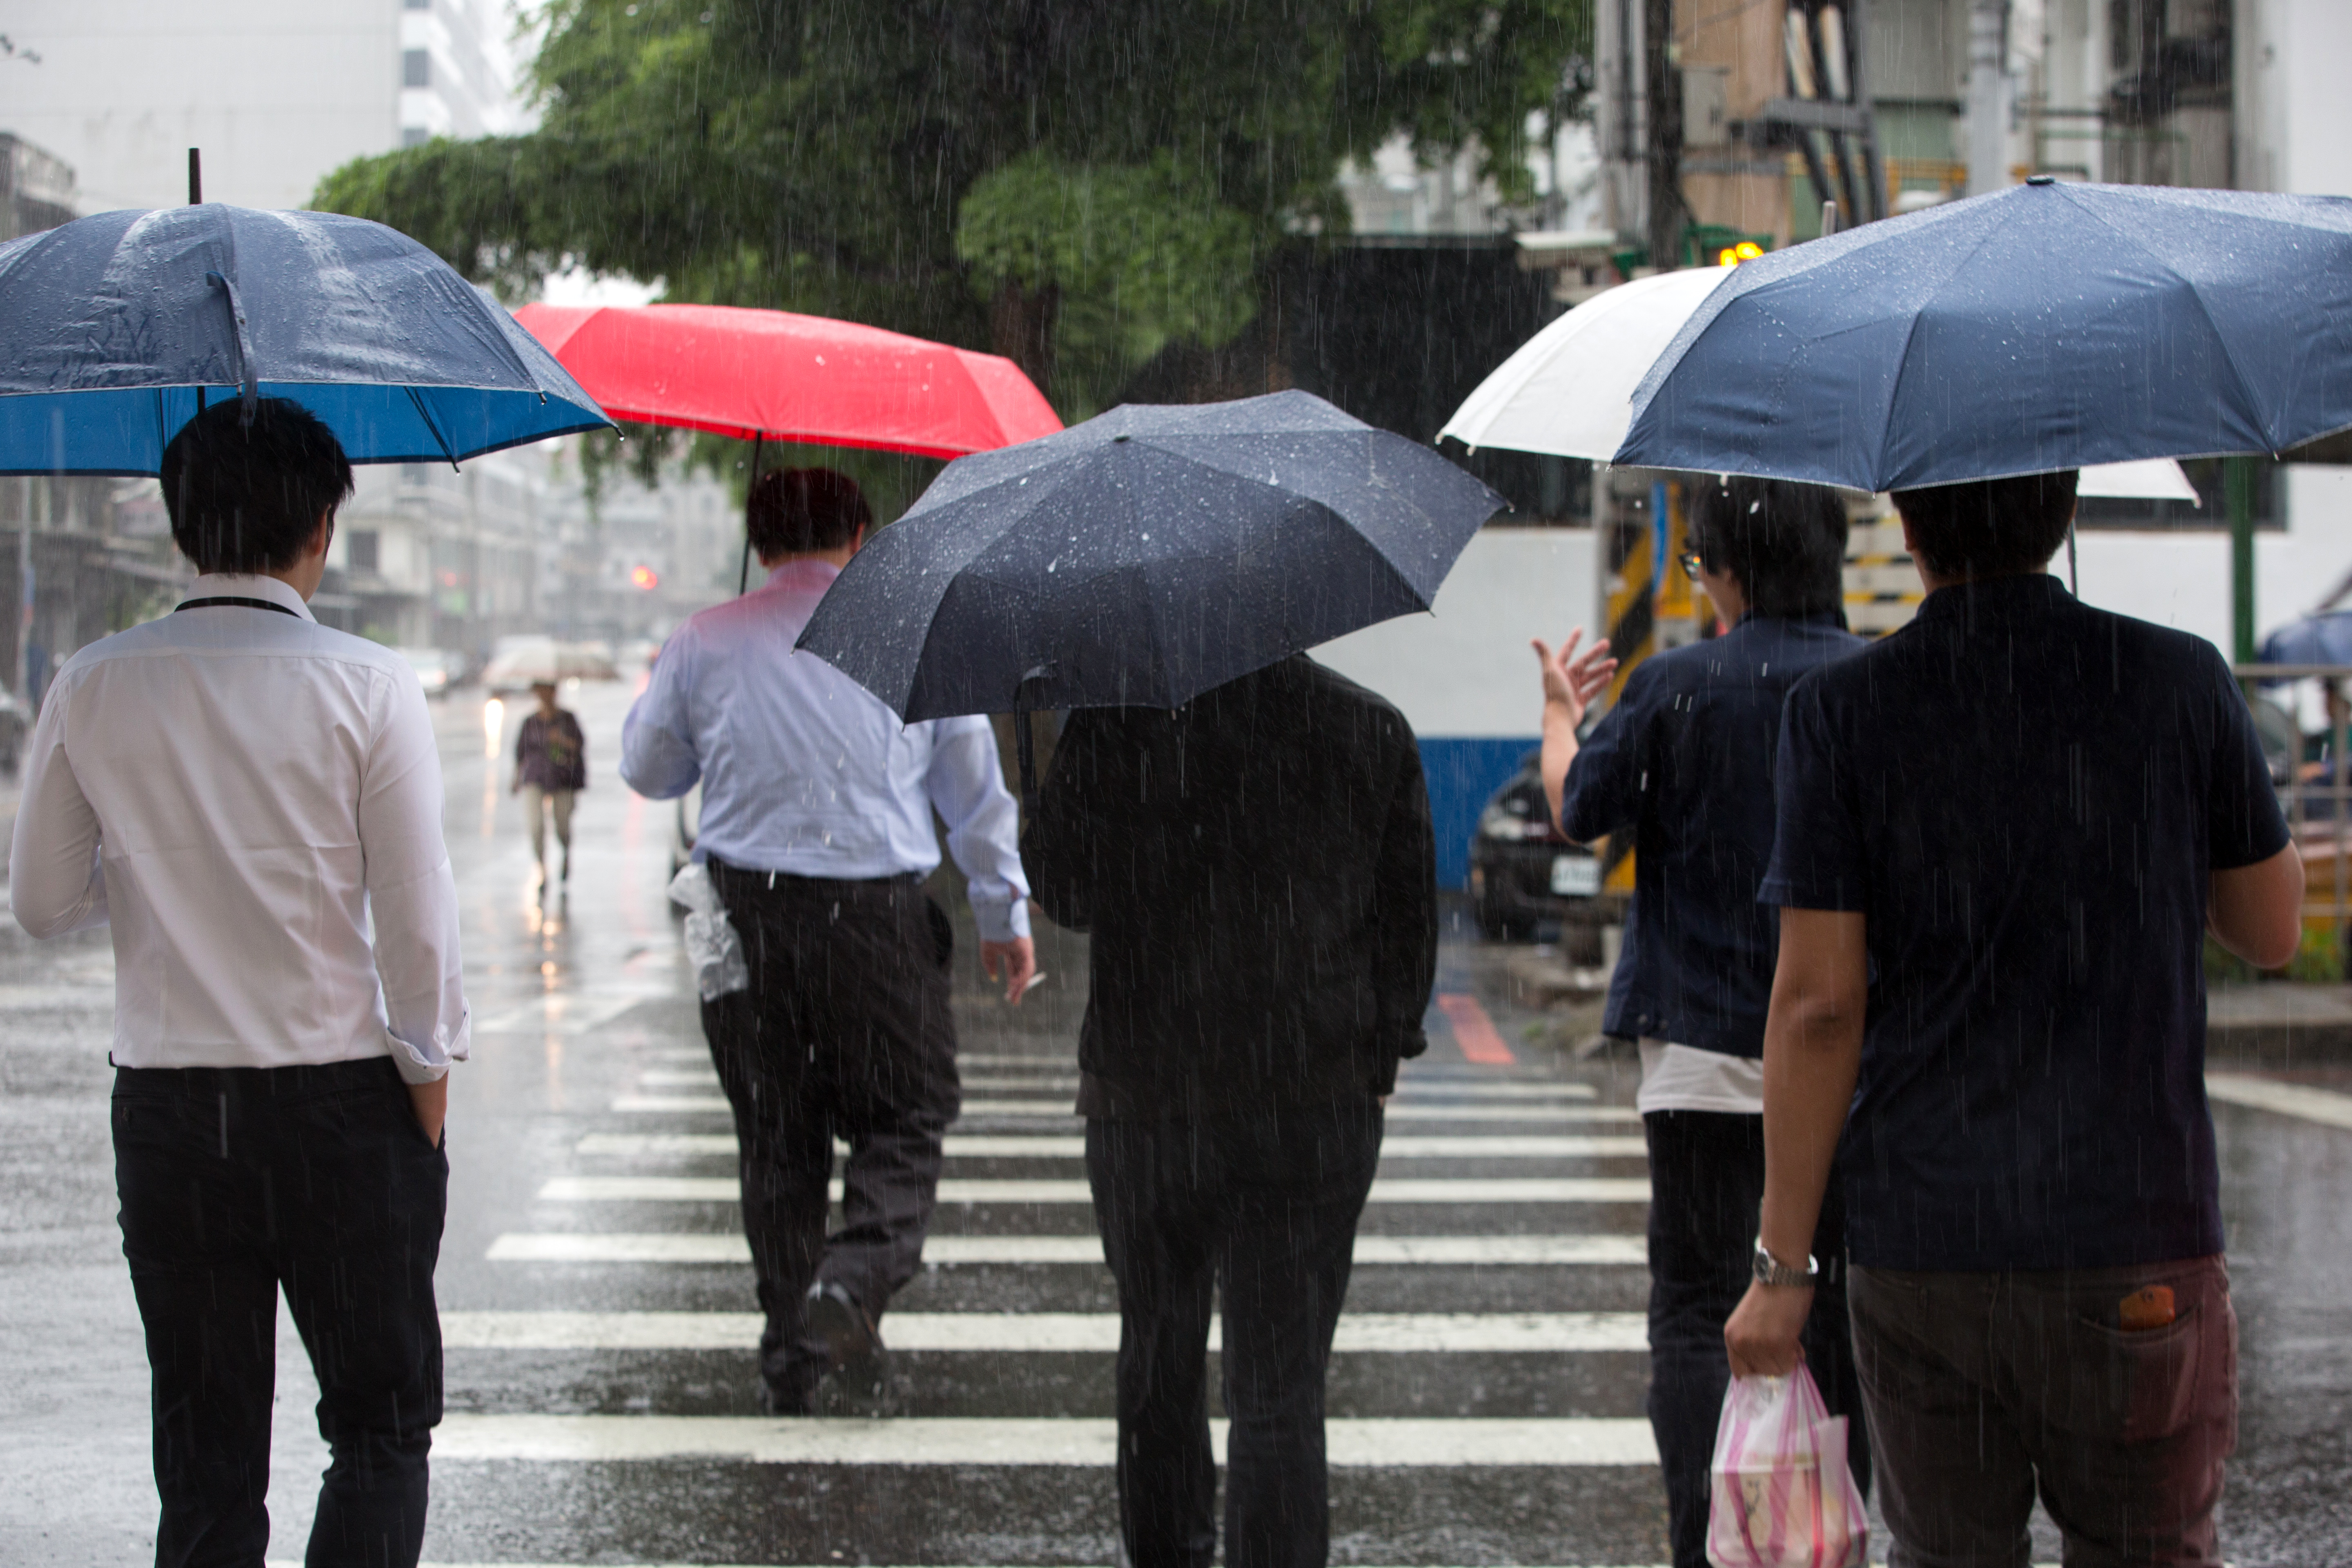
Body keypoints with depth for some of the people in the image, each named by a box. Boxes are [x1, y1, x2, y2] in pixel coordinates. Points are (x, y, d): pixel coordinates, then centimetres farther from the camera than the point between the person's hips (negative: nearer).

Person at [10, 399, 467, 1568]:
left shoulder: (94, 689, -1)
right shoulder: (365, 685, -9)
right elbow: (418, 915, -9)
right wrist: (430, 1074, 3)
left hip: (166, 1103, 3)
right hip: (341, 1099, -3)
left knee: (204, 1450, 11)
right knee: (382, 1424, 8)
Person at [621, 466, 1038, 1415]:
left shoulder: (704, 644, 2)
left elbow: (647, 770, 15)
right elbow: (975, 786, 7)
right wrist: (1004, 915, 16)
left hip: (745, 910, 2)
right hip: (877, 911, -2)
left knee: (775, 1133, 11)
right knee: (905, 1119, 8)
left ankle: (790, 1351, 14)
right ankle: (855, 1280, -16)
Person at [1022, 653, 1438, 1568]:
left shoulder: (1114, 725, -8)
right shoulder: (1373, 732, -3)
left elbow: (1062, 892, 2)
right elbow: (1410, 917, 3)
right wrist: (1385, 1046, 17)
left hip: (1143, 1096, 0)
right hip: (1319, 1104, 0)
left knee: (1157, 1357, 19)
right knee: (1282, 1389, 0)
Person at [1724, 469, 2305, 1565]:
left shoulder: (1842, 713, -4)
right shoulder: (2180, 682, -1)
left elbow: (1818, 1004, -7)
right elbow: (2272, 931, 10)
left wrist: (1782, 1266, -2)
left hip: (1919, 1247, 0)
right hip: (2136, 1238, 0)